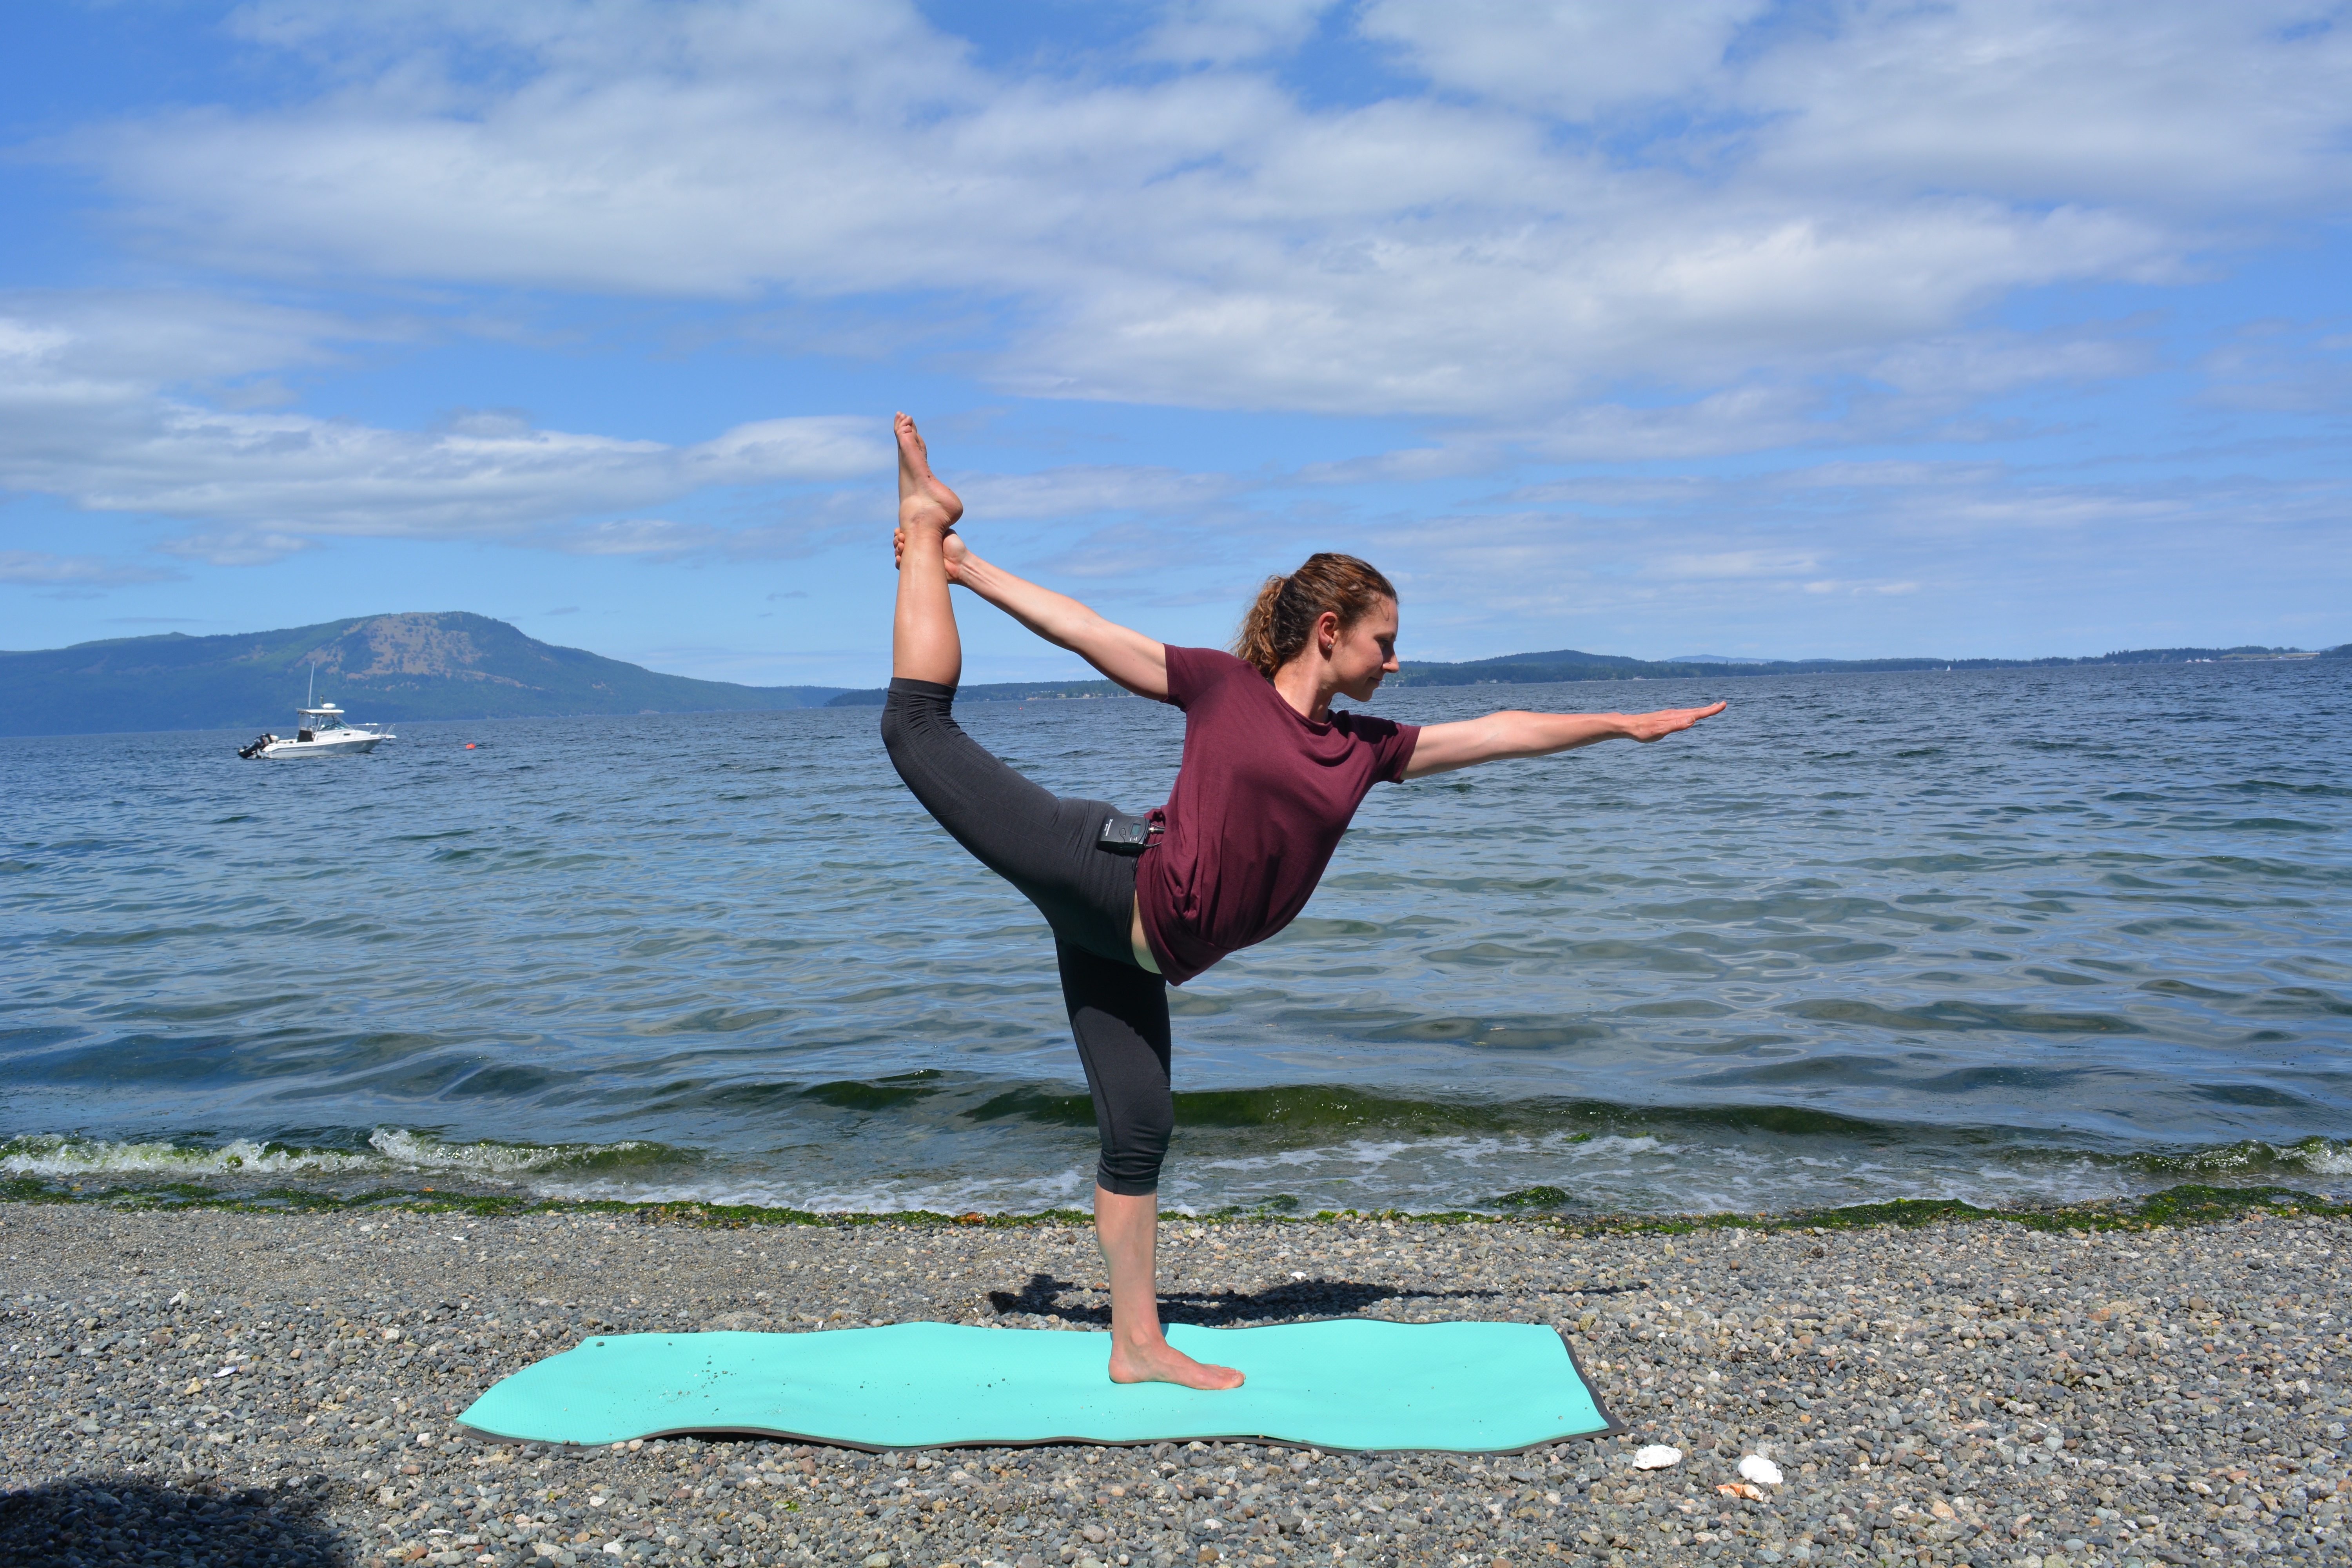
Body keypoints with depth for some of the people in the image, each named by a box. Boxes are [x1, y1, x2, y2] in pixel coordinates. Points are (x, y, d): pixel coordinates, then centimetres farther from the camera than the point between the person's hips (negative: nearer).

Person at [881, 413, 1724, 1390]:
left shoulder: (1365, 749, 17)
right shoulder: (1223, 685, 3)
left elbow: (1499, 732, 23)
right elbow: (1085, 631, 5)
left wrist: (1622, 724, 29)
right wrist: (971, 571, 6)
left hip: (1128, 946, 5)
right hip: (1112, 878, -5)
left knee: (1138, 1132, 4)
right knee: (920, 722, -6)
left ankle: (1137, 1345, 13)